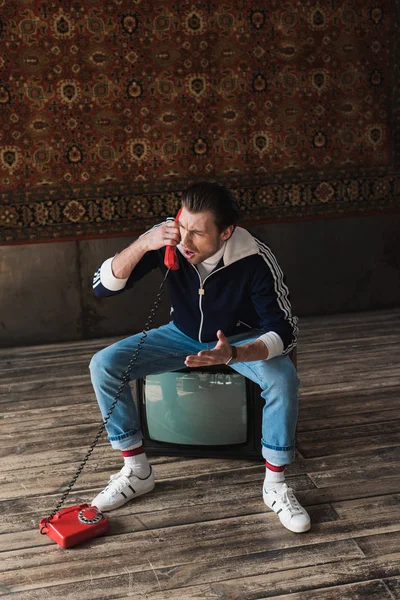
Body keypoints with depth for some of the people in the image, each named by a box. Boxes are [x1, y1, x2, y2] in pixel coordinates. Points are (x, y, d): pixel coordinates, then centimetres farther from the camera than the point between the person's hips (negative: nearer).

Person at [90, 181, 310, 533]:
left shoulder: (255, 260, -31)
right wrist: (142, 245, -42)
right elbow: (103, 286, -25)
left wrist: (232, 354, -47)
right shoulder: (165, 238, -25)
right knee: (104, 365, -16)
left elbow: (284, 332, -28)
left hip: (241, 340, -2)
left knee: (283, 379, -33)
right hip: (183, 335, 3)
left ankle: (275, 486, -12)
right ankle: (137, 471, -1)